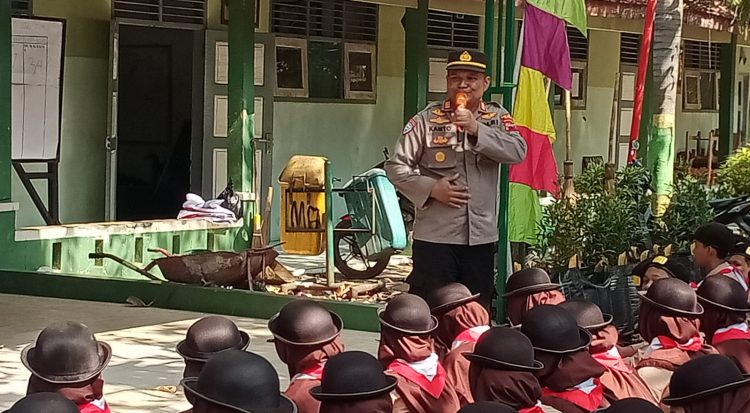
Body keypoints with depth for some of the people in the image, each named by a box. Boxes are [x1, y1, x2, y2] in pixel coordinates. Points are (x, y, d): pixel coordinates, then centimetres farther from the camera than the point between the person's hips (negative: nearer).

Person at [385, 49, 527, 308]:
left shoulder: (497, 118, 6)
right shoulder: (427, 120, -1)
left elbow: (518, 152, -11)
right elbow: (396, 166, 0)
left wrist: (476, 128, -20)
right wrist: (431, 188, -13)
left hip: (482, 236, 3)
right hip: (435, 235, -3)